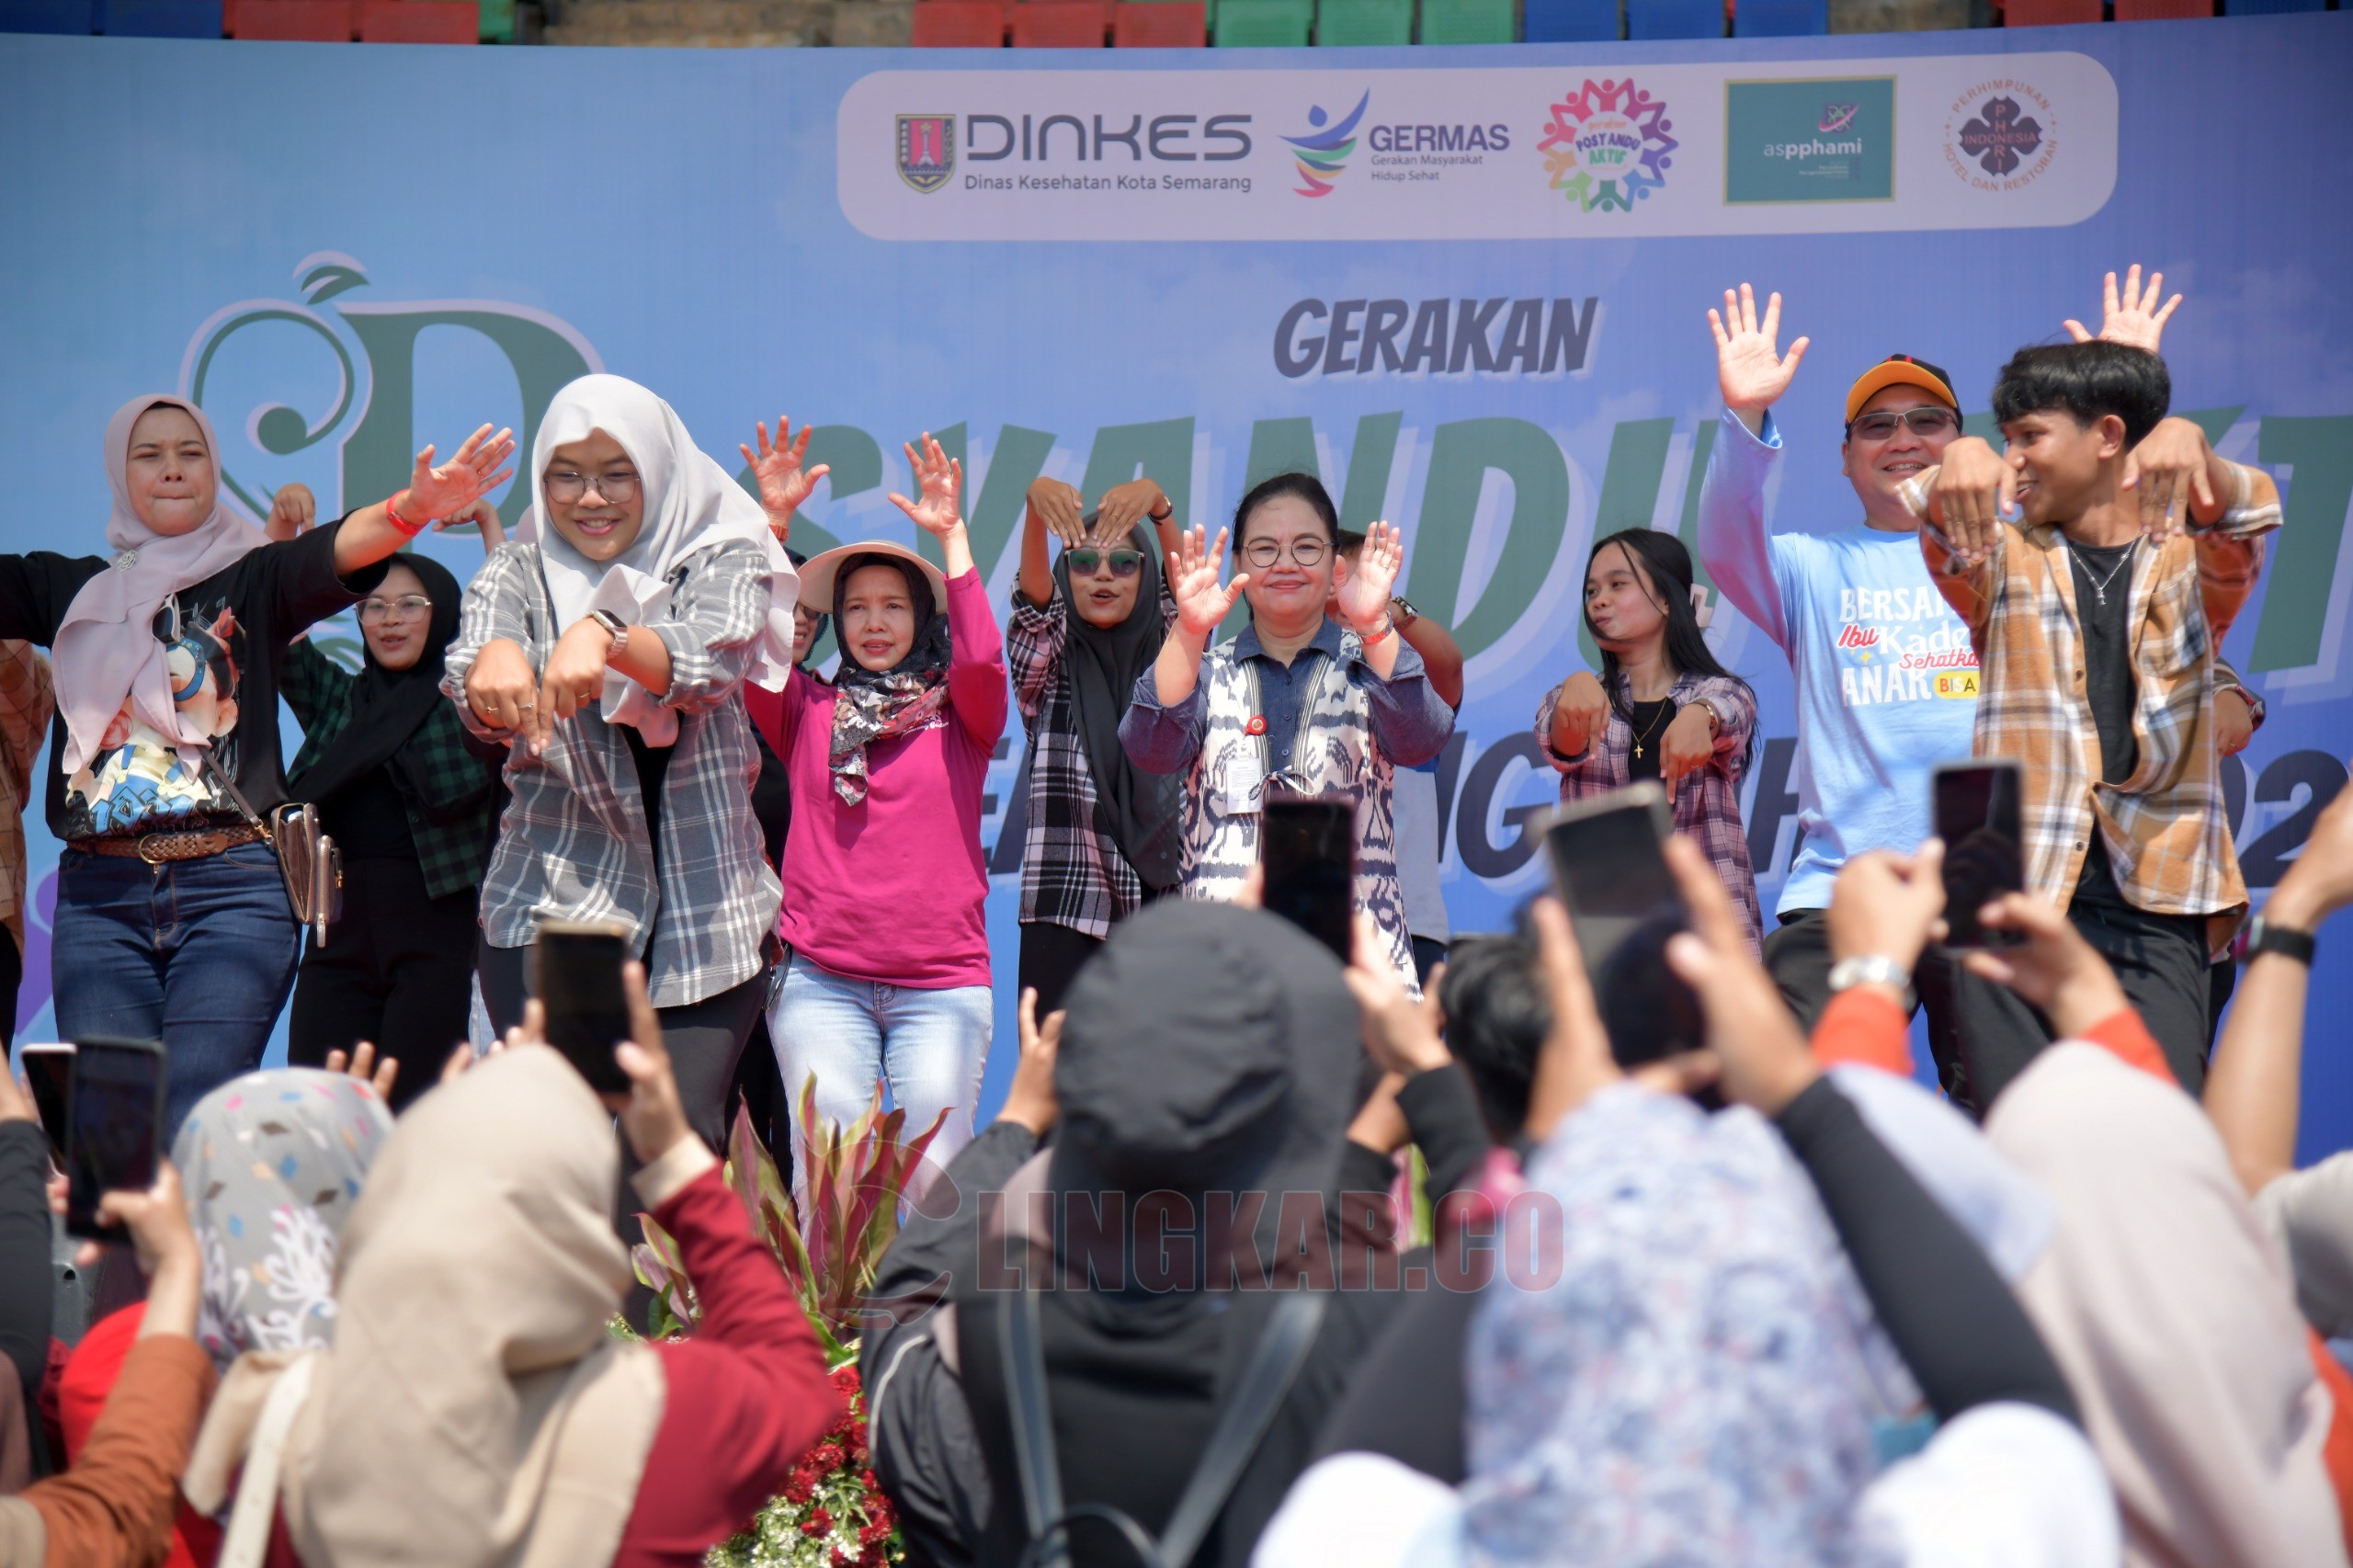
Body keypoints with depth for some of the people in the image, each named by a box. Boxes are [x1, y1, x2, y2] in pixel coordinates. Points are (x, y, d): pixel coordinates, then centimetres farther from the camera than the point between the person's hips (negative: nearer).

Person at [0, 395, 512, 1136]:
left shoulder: (253, 578, 7)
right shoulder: (70, 588, 15)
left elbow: (335, 554, -12)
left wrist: (414, 507, -34)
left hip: (232, 890, -2)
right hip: (99, 894, 2)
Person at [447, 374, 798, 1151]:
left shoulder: (720, 563, 5)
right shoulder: (518, 575, 6)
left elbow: (708, 661, -17)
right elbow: (481, 702, -13)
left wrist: (604, 636, -37)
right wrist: (493, 657, -38)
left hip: (705, 907, 0)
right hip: (549, 904, 0)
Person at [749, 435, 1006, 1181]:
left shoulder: (959, 715, 7)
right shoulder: (808, 710, 10)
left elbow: (981, 658, -12)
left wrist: (952, 537, -13)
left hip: (942, 983, 0)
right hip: (819, 978, 0)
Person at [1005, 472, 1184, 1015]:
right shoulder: (1049, 665, 10)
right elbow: (1033, 595, -8)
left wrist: (1158, 507, -24)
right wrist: (1037, 504, -28)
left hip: (1158, 908, 1)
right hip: (1064, 911, -1)